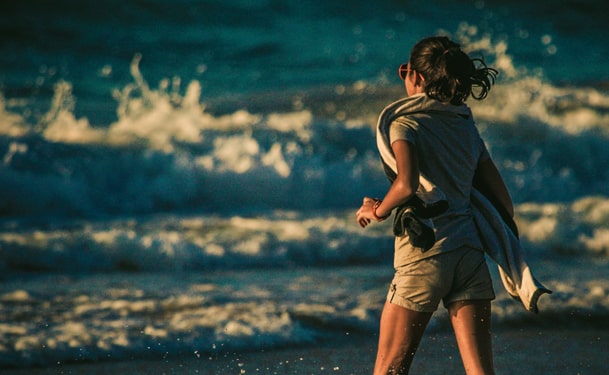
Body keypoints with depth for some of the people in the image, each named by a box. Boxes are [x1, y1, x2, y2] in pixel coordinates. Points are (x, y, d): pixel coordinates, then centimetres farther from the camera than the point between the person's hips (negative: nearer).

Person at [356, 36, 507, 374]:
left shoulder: (405, 121, -2)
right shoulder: (468, 126, 15)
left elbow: (407, 184, -21)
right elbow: (504, 204, 14)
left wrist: (378, 211, -3)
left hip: (424, 254, -5)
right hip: (471, 254, 5)